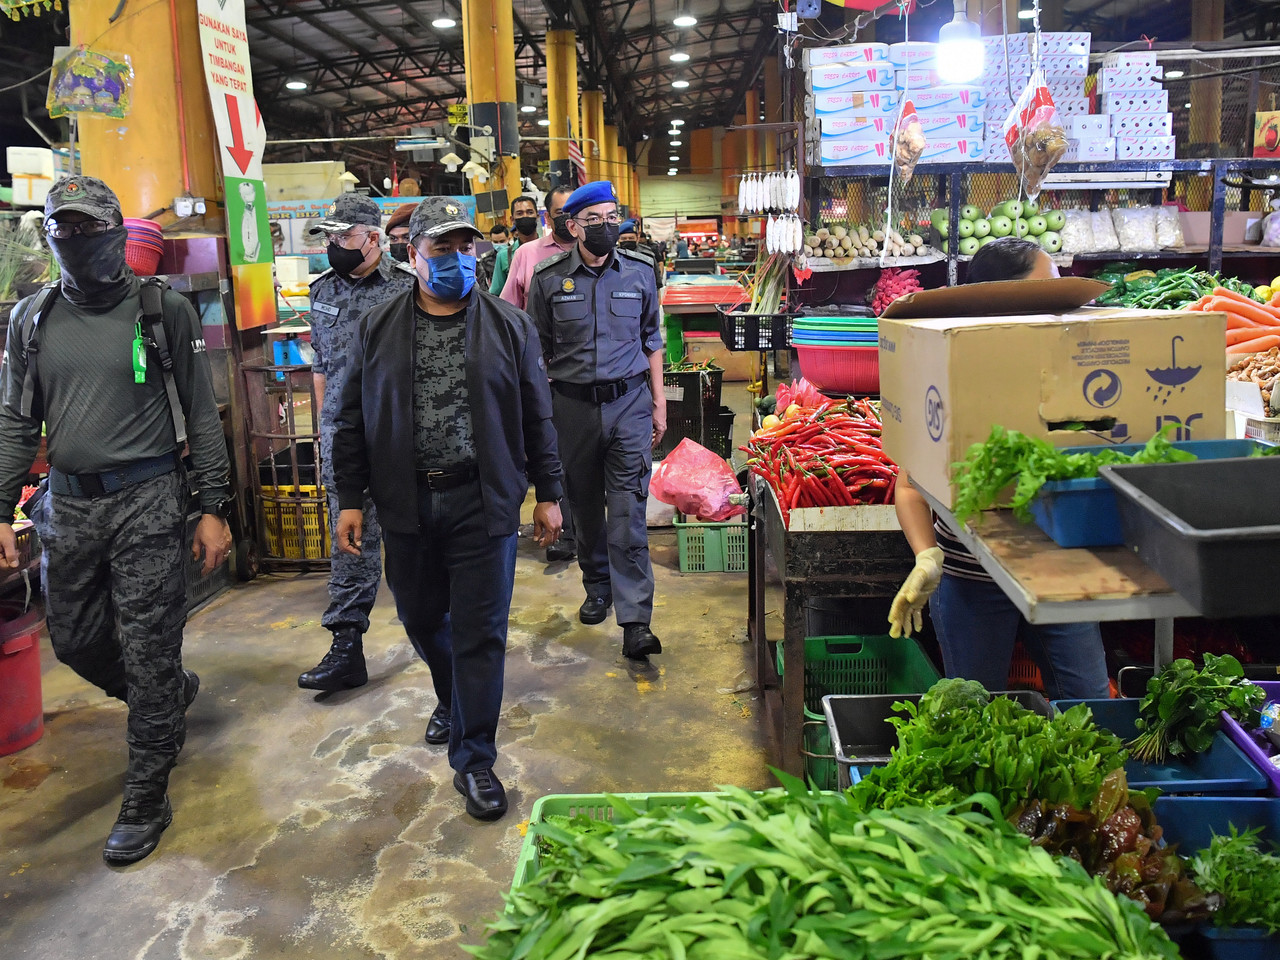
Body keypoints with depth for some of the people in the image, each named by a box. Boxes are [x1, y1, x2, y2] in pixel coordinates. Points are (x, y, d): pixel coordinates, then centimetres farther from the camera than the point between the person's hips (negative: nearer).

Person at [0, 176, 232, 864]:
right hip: (68, 505, 5)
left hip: (147, 502, -4)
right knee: (75, 640, 12)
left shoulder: (164, 311, -1)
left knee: (148, 653, -1)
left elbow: (202, 415, -1)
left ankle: (146, 798, 14)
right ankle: (173, 694, 41)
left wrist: (215, 508, -5)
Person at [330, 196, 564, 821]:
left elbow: (537, 417, 5)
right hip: (406, 505, 2)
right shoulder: (377, 329, 6)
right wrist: (350, 500, 3)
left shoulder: (509, 326, 3)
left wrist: (548, 494, 3)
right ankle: (452, 697, 47)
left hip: (484, 504, -2)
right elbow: (353, 422, 7)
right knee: (420, 618, 16)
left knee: (480, 634, 0)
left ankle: (473, 760, 13)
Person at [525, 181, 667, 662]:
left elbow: (652, 341, 12)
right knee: (585, 506, 12)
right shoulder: (549, 278, 0)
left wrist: (659, 402, 9)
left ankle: (635, 621, -6)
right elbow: (538, 350, 7)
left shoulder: (639, 272, 4)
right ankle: (597, 587, 36)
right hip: (573, 405, 1)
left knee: (628, 513, -6)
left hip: (629, 403, -1)